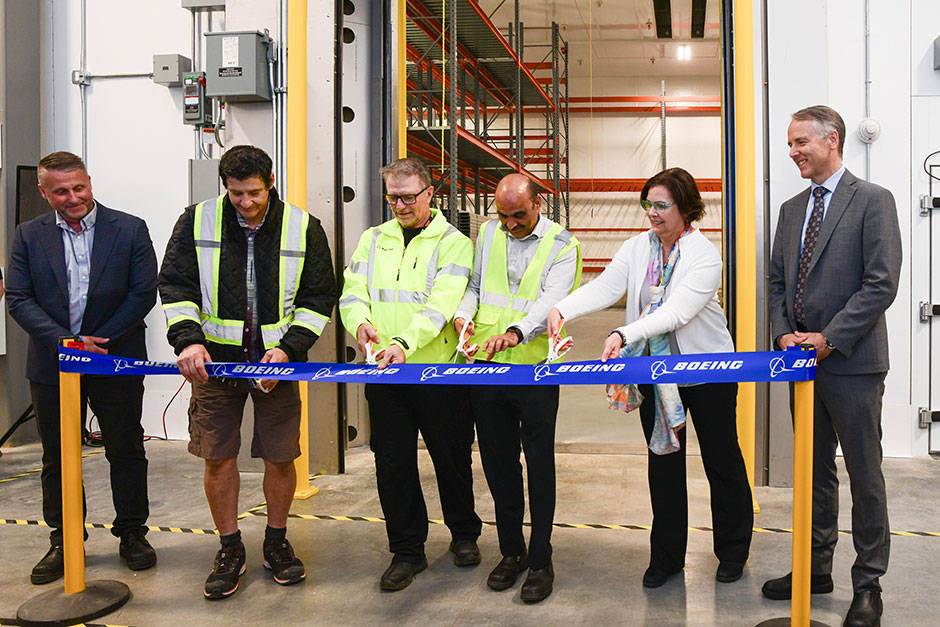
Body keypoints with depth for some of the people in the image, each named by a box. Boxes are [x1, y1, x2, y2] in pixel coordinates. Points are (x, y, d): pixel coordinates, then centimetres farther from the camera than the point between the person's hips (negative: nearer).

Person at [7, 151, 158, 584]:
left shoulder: (130, 230, -3)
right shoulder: (29, 236, 3)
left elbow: (144, 293, -6)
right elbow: (19, 299, -3)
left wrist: (98, 341, -12)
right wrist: (66, 341, -16)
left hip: (116, 361, -2)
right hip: (52, 365, 2)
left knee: (126, 451, 7)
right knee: (57, 457, 11)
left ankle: (132, 532, 23)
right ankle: (63, 541, 26)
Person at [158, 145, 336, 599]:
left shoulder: (304, 228, -1)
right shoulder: (197, 221, 0)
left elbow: (320, 298, 1)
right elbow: (175, 285, 0)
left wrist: (288, 347, -11)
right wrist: (188, 339, -15)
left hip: (278, 361, 0)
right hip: (214, 359, 1)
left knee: (280, 457, 5)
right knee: (218, 457, 5)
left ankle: (276, 542, 27)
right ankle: (230, 549, 23)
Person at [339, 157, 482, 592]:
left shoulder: (453, 243, -3)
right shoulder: (373, 239, 12)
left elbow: (442, 303, -16)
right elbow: (352, 291, 5)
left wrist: (405, 342, -31)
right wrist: (360, 321, -18)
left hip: (440, 373, -3)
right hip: (384, 375, 3)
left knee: (452, 458, 10)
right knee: (393, 463, 8)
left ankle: (464, 534, 33)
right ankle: (406, 550, 24)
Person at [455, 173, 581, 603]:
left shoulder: (562, 245, -4)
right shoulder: (487, 233, 10)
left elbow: (552, 300, -19)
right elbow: (473, 284, 14)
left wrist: (515, 332, -37)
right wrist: (463, 313, -9)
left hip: (536, 367, -4)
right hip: (486, 365, 4)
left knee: (539, 465, 3)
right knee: (498, 462, 12)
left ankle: (540, 560, 17)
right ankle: (511, 551, 28)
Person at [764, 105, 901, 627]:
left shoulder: (873, 201, -6)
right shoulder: (791, 209, 14)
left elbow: (881, 284, -14)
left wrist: (827, 339, -17)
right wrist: (784, 334, -1)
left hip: (851, 363, -6)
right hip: (803, 362, 6)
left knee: (865, 476, 4)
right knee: (813, 472, 15)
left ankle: (868, 585, 17)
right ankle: (816, 568, 28)